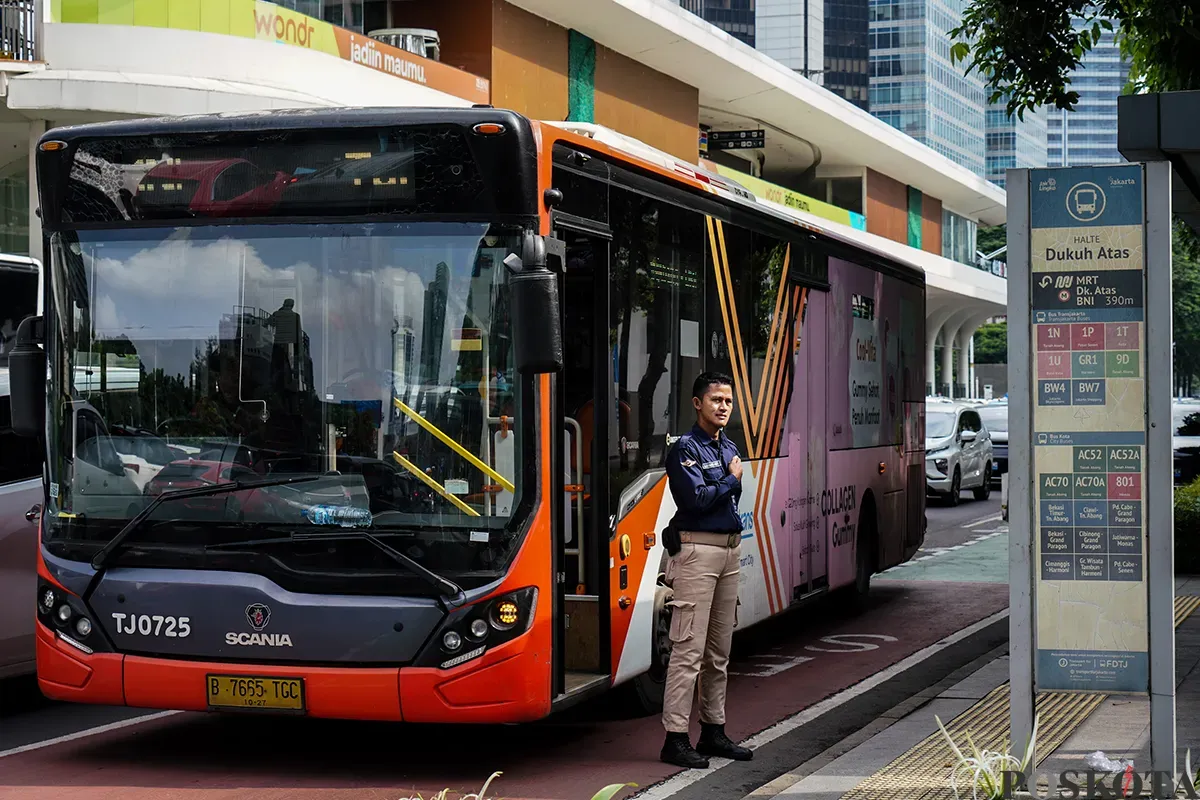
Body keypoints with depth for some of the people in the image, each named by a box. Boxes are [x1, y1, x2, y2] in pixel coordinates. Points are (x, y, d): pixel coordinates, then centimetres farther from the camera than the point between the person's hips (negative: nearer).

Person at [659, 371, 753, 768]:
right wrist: (731, 479, -6)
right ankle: (675, 738, -9)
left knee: (719, 649, 13)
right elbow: (696, 498, -19)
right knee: (689, 649, -10)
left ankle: (713, 731, 21)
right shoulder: (685, 448, -8)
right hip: (697, 551, -8)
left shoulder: (730, 448, 17)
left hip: (730, 548, 8)